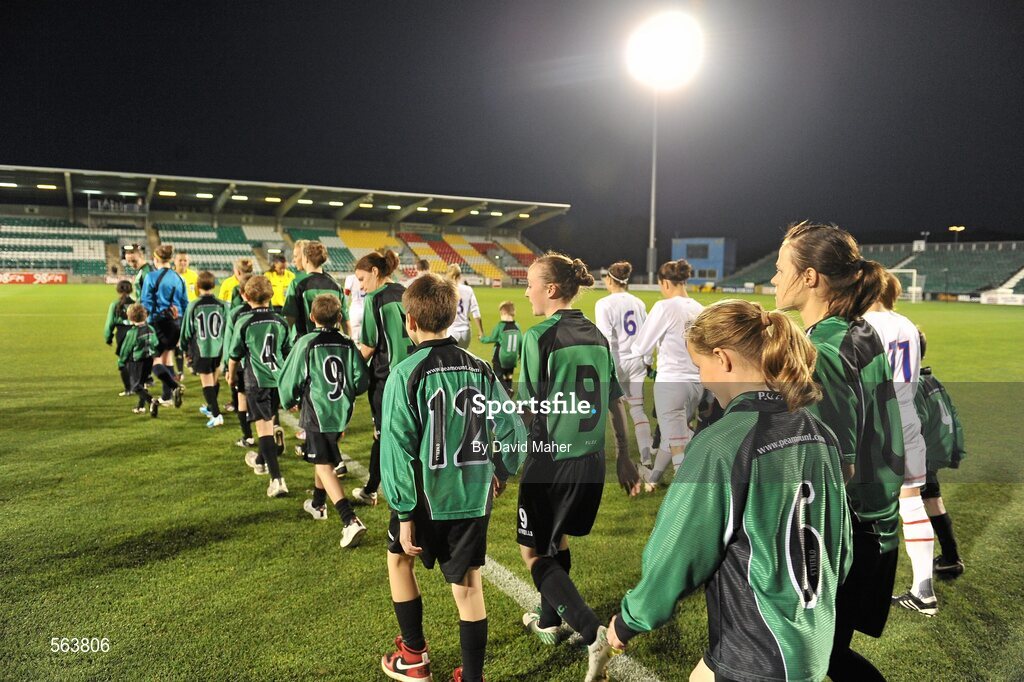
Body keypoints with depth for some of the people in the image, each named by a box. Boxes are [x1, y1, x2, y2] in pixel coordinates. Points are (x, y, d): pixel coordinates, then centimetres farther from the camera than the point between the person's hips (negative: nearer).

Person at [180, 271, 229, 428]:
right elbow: (227, 328, 3)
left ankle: (216, 415, -9)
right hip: (218, 349, 3)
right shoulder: (222, 305, -3)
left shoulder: (193, 305, -7)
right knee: (215, 379, 19)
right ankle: (210, 408, 37)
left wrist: (185, 347, 15)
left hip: (201, 350, -3)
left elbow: (187, 330, 0)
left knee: (207, 382, 0)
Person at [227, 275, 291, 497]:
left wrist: (231, 375, 22)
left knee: (264, 428, -7)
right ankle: (263, 459, 43)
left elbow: (235, 355, 3)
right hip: (279, 379, 4)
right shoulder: (280, 322, 6)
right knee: (271, 421, 25)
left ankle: (277, 479, -14)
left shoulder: (244, 323, -5)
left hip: (257, 381, -4)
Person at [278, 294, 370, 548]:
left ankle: (350, 520, -19)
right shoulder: (348, 344, 1)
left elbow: (289, 380, -7)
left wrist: (289, 402, 13)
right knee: (325, 460, 25)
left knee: (324, 466, -5)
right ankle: (317, 504, 44)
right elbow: (361, 379, 0)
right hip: (342, 413, 5)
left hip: (316, 414, -5)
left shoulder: (306, 343, -10)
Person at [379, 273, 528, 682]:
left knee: (399, 559, 24)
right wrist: (501, 473, 17)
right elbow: (513, 431, 1)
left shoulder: (406, 374, -14)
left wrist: (405, 513, -10)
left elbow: (397, 448, -15)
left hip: (425, 497, -2)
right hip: (474, 496, 3)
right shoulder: (479, 369, -2)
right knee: (468, 586, 12)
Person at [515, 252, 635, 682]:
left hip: (551, 461, -7)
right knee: (558, 541, 24)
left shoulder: (540, 336, -15)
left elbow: (527, 412, -16)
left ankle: (592, 633, -1)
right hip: (591, 461, 7)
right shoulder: (596, 336, 4)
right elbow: (616, 404, 8)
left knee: (533, 554, 9)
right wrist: (625, 460, 16)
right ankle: (549, 621, 40)